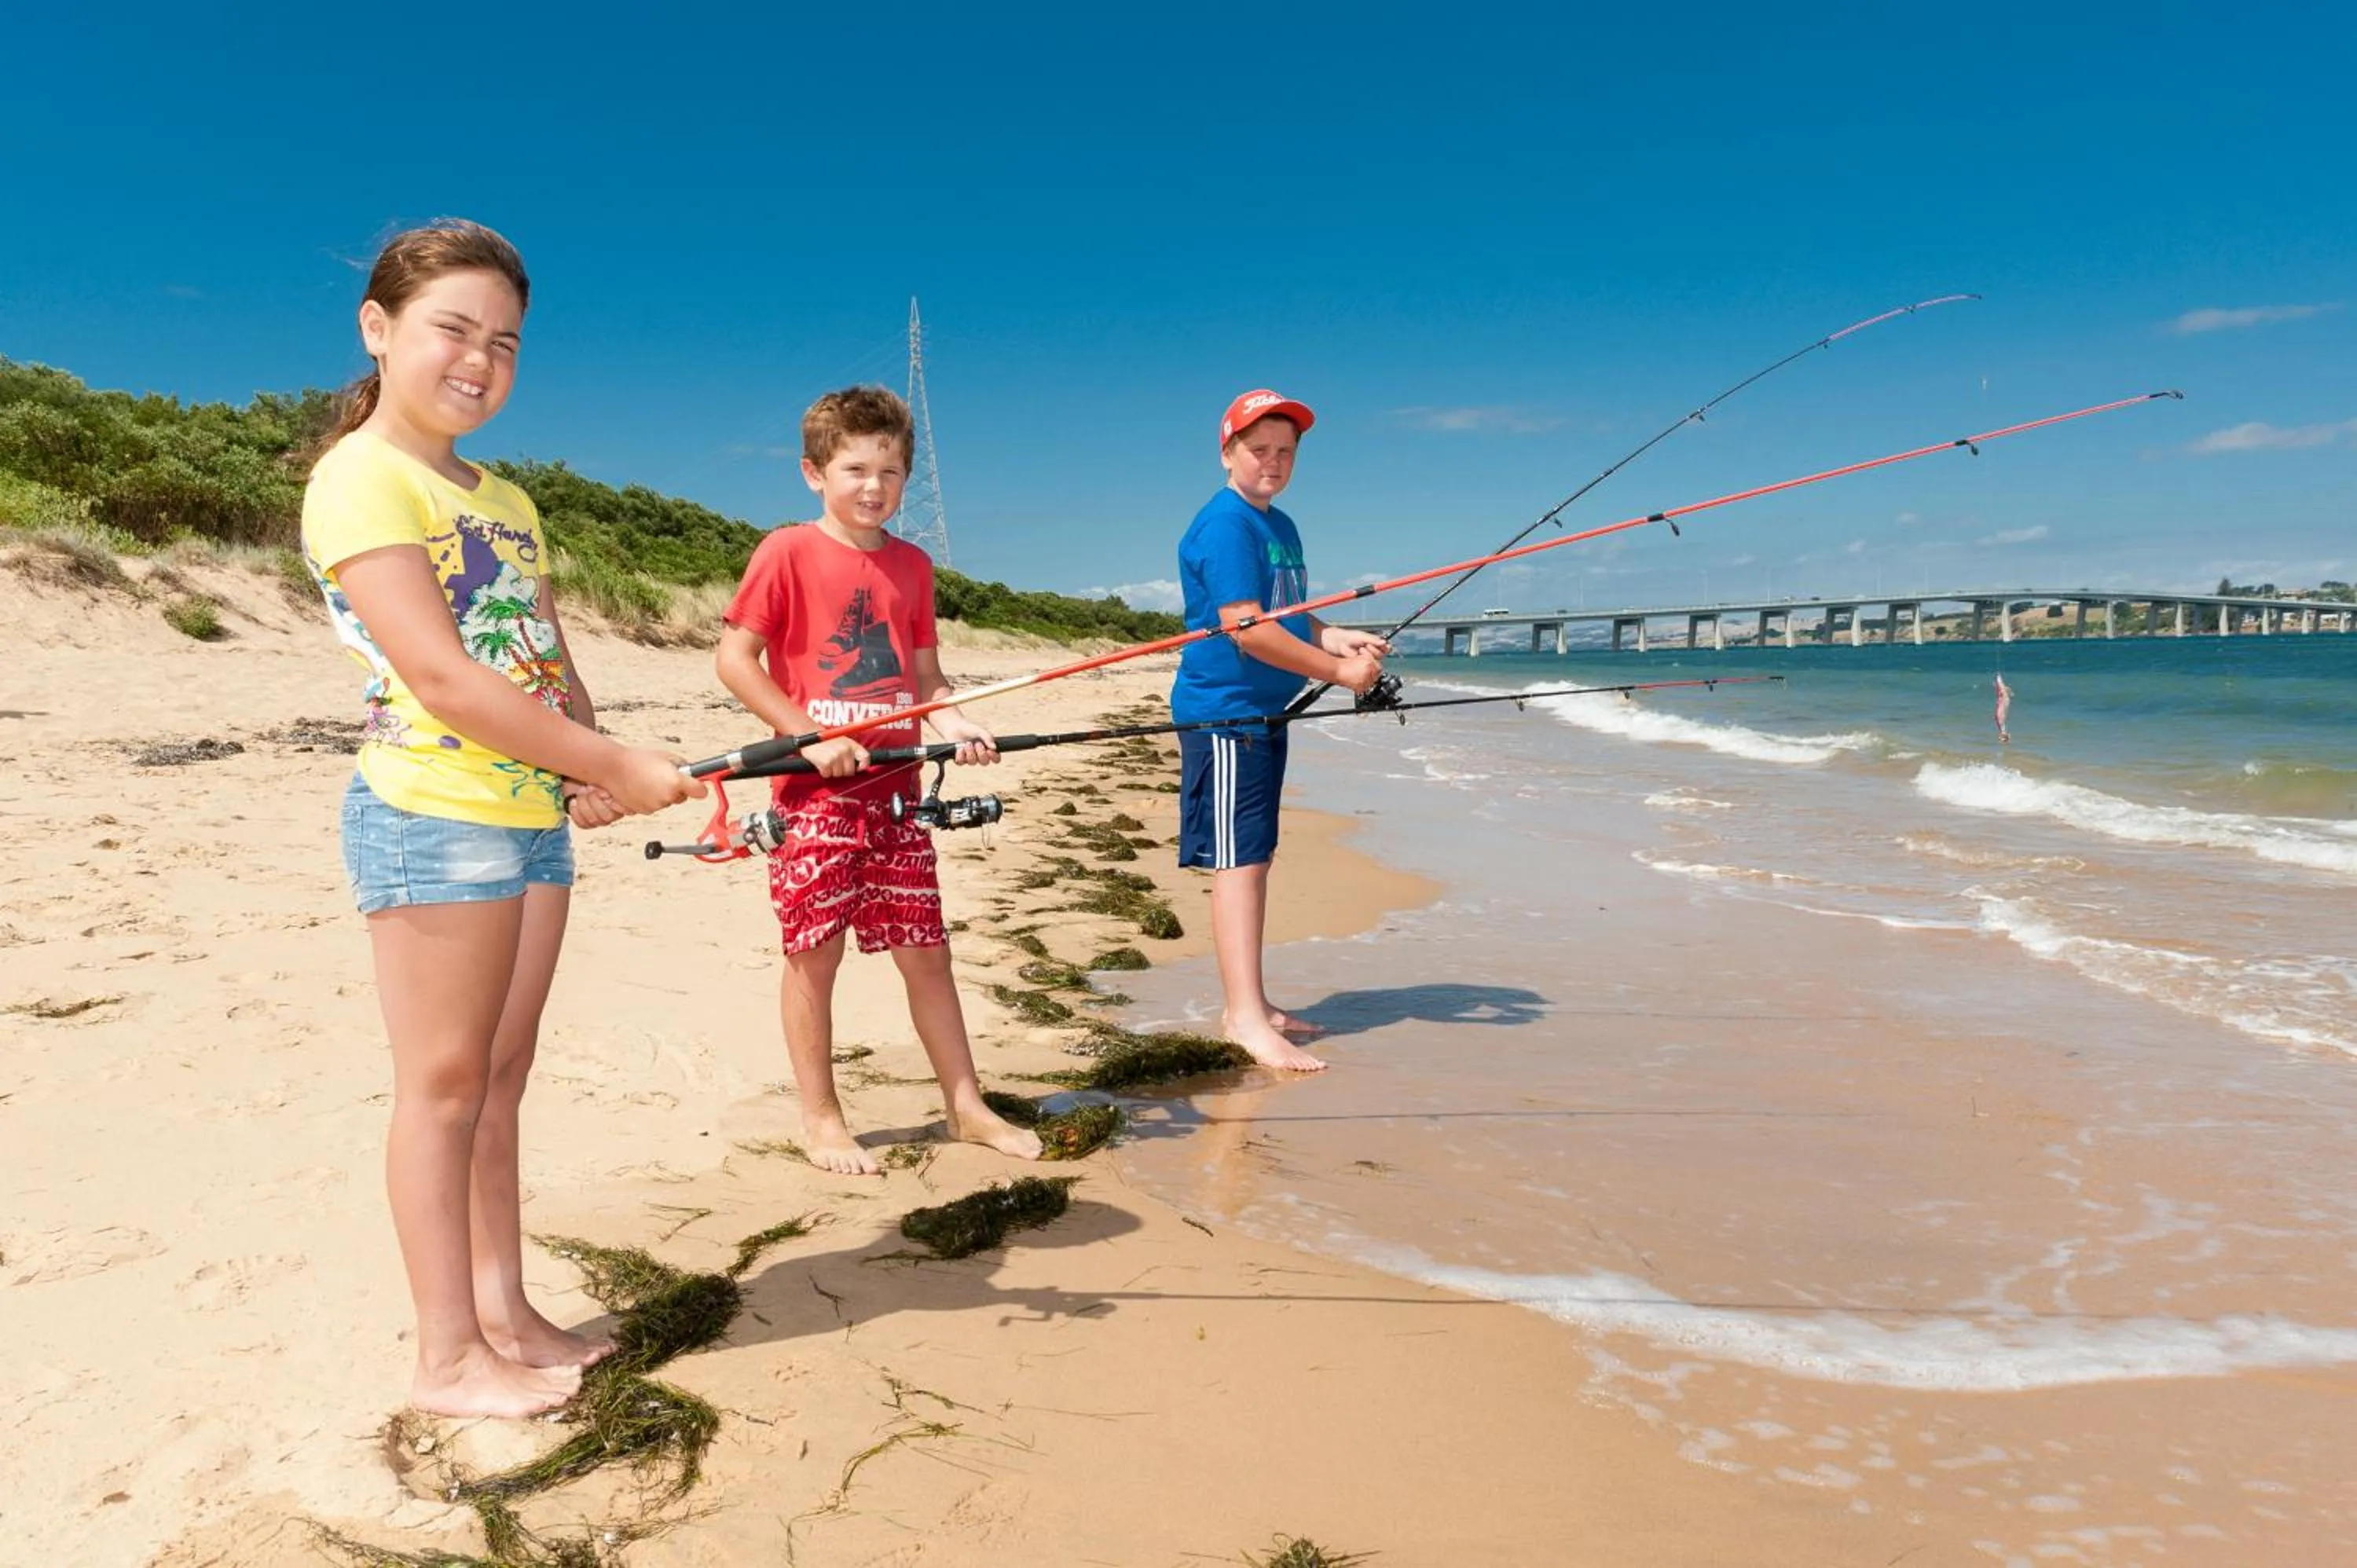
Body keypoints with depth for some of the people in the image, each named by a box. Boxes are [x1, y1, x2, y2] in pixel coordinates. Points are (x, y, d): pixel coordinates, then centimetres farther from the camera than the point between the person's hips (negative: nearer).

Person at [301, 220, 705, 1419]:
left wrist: (591, 767, -5)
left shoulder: (505, 500, 17)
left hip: (534, 816, 8)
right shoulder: (362, 478, -9)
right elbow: (439, 676, -19)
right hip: (430, 815, -8)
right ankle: (447, 1356, 11)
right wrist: (620, 766, -19)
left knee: (500, 1077, 13)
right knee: (443, 1083, 0)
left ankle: (504, 1316, 24)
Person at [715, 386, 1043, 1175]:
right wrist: (809, 735, -13)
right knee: (815, 952, 2)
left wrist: (956, 724, -4)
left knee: (925, 949, 8)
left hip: (895, 786, 4)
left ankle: (967, 1108, 18)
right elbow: (734, 658, -6)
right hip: (816, 787, -4)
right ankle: (821, 1119, 16)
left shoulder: (911, 565, 11)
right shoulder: (787, 553, -4)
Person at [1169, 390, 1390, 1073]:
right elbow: (1246, 629, -21)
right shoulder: (1224, 524, -14)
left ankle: (1244, 1001, 21)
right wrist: (1338, 673, -16)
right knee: (1238, 859, -11)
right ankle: (1245, 1017, -10)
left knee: (1253, 857, 12)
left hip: (1264, 712, 10)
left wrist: (1340, 638, 4)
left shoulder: (1281, 527, 17)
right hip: (1222, 709, -10)